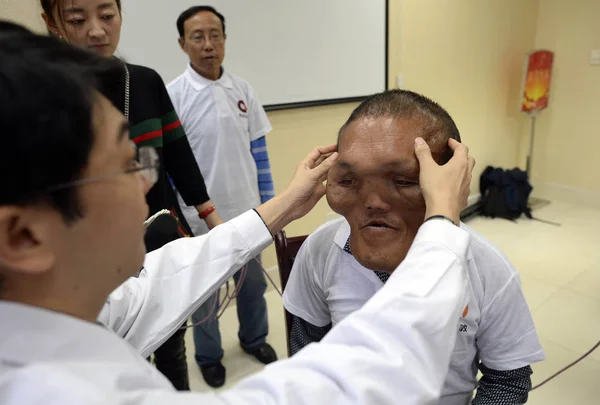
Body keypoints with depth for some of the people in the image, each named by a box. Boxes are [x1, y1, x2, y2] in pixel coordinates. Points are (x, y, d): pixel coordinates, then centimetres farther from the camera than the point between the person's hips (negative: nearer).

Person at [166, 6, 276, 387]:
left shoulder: (244, 91, 0)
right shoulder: (171, 96, -11)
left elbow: (259, 152, 5)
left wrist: (269, 204, 6)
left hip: (246, 211, 4)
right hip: (199, 217, -3)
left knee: (253, 283, 20)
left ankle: (254, 338, 46)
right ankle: (209, 355, 40)